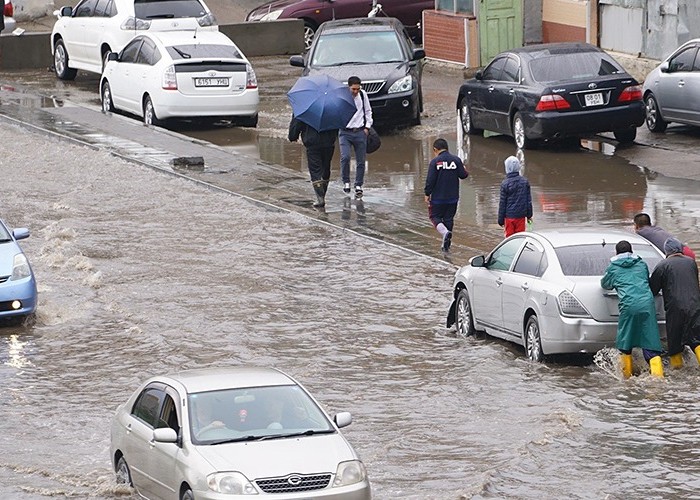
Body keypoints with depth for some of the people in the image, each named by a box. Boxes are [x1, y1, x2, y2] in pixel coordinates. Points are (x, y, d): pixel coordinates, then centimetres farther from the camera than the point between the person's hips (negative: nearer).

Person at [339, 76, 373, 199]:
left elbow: (368, 111, 15)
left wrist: (367, 126, 8)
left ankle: (358, 186, 14)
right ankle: (346, 182, 0)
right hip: (345, 132, -3)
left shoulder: (363, 95, 3)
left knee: (361, 160, 3)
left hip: (360, 132, 3)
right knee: (345, 157, -19)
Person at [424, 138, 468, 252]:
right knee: (449, 219, 14)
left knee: (435, 216, 11)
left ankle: (445, 232, -17)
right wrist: (465, 171, 26)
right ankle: (446, 245, 17)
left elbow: (430, 180, -13)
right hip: (453, 198, 4)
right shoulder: (456, 160, -2)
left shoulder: (435, 161, -11)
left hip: (438, 197, -4)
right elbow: (463, 175, 2)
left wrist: (427, 194, -3)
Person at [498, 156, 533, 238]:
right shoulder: (525, 182, -1)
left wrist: (500, 220, 1)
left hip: (509, 215, -3)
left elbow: (502, 203, -7)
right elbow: (529, 200, 6)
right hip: (521, 215, 3)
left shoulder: (505, 184, -12)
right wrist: (529, 215, 17)